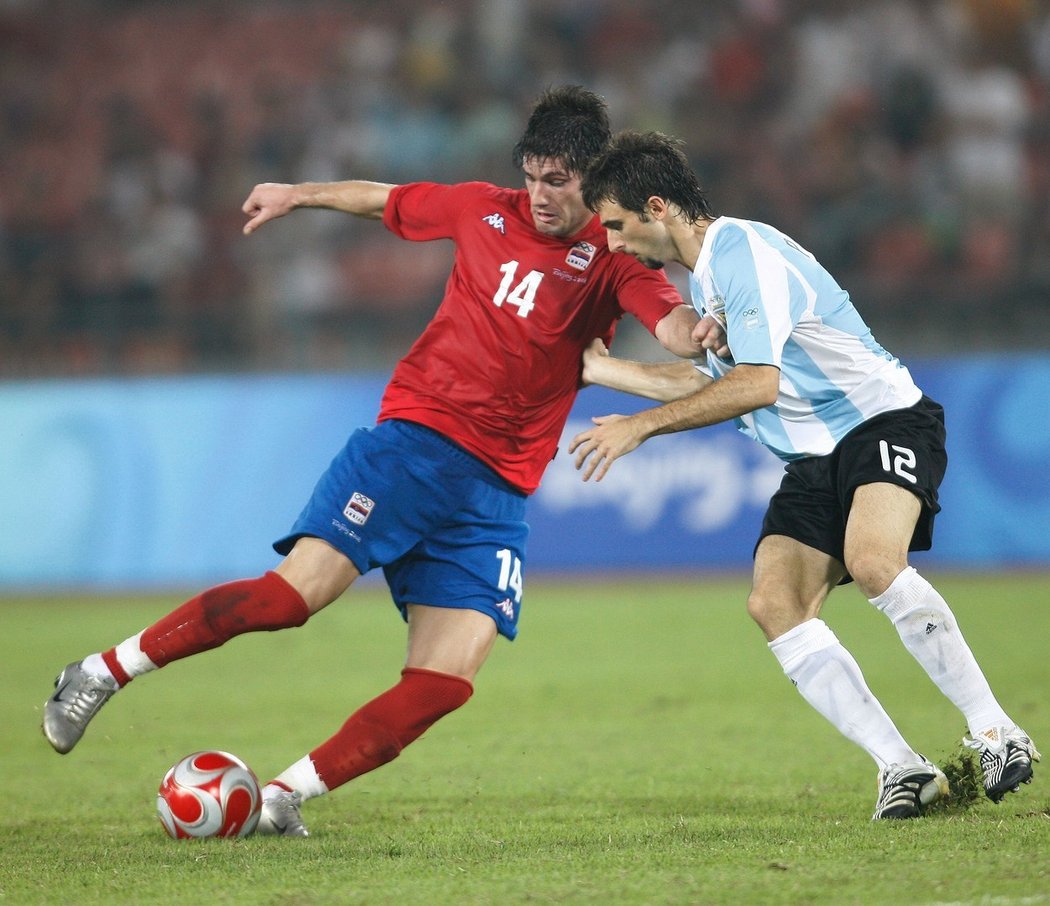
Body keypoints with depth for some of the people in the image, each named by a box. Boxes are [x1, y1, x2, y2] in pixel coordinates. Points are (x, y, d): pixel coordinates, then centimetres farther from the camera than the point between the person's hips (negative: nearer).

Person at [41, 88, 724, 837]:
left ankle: (282, 797, -1)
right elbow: (383, 199, 26)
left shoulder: (613, 259, 1)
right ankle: (103, 673, -3)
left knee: (445, 685, -12)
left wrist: (695, 333, -43)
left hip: (497, 494, 1)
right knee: (295, 593, -17)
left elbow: (672, 323, -20)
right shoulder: (485, 211, 7)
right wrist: (300, 195, 35)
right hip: (414, 441, -1)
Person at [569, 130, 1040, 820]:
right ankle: (902, 769, -15)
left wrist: (640, 426, -21)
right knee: (774, 602, -12)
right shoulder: (705, 273, 16)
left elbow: (756, 383, -25)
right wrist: (600, 368, 32)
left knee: (872, 560, -34)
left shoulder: (744, 251, -16)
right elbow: (714, 382, 31)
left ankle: (997, 735, -26)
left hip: (885, 422, -9)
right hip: (815, 461, 9)